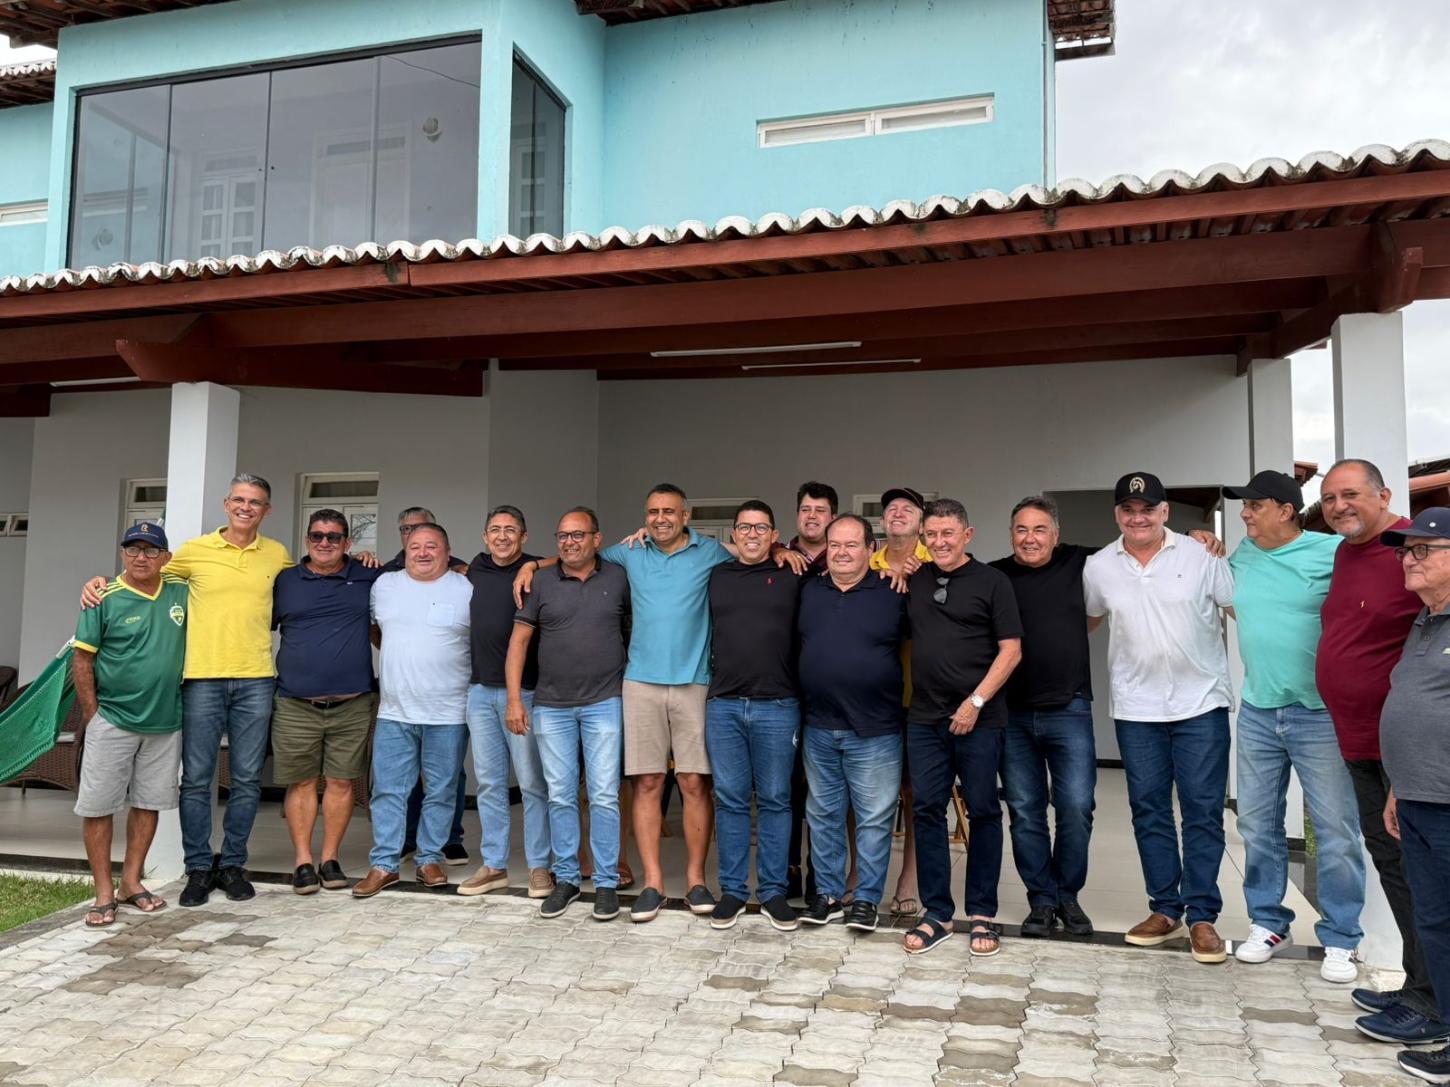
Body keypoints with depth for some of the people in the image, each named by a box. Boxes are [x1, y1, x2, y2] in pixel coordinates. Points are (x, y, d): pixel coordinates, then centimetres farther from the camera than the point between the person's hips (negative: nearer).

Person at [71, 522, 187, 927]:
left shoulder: (181, 593, 2)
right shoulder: (105, 600, -7)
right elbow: (82, 660, -5)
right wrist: (91, 714, -8)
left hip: (166, 723, 3)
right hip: (113, 722, -3)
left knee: (149, 803, 11)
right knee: (98, 806, 1)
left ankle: (131, 883, 25)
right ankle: (104, 893, 12)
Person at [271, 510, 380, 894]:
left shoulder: (369, 578, 7)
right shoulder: (284, 581, 8)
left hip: (352, 704, 0)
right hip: (296, 705, 0)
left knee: (341, 782, 4)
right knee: (301, 783, 5)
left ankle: (330, 859, 16)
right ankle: (303, 861, 14)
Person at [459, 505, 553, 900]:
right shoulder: (475, 568, 13)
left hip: (522, 691, -5)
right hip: (480, 690, 6)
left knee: (532, 783, 0)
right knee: (489, 782, 11)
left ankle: (539, 866, 10)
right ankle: (493, 865, 20)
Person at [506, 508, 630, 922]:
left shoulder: (618, 578, 2)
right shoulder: (541, 584, 3)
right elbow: (519, 640, 4)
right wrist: (514, 698, -3)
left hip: (603, 703, -1)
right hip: (551, 706, 2)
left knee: (604, 796, -2)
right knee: (560, 796, 8)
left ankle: (606, 882, 10)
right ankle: (565, 878, 21)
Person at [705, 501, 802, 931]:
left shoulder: (793, 578, 4)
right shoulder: (716, 577, 11)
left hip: (777, 706, -2)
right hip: (723, 705, 2)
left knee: (774, 799, 5)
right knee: (729, 799, 6)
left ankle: (773, 891, 16)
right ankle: (732, 890, 16)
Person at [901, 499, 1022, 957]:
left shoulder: (991, 581, -1)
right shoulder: (914, 580, 10)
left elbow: (1011, 650, -5)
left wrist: (976, 701, -11)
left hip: (978, 718, -3)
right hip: (924, 718, 3)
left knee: (983, 812, 4)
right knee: (928, 811, 4)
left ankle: (983, 914, 16)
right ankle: (937, 913, 15)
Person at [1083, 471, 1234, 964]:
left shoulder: (1200, 556, -4)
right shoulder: (1098, 568, 3)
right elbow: (1086, 622, 18)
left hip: (1201, 704, -2)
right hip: (1136, 708, 3)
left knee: (1203, 812, 1)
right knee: (1149, 811, 9)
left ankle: (1201, 916, 11)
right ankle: (1166, 909, 21)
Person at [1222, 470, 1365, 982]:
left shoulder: (1333, 552, -9)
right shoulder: (1242, 556, 8)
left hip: (1320, 713, -5)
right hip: (1257, 713, 5)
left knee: (1336, 832, 2)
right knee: (1257, 825, 12)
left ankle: (1339, 940, 16)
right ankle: (1268, 924, 27)